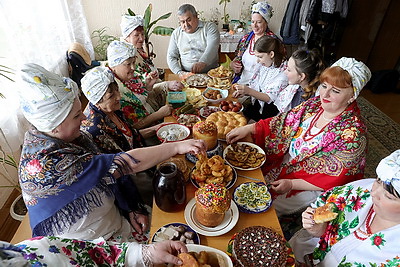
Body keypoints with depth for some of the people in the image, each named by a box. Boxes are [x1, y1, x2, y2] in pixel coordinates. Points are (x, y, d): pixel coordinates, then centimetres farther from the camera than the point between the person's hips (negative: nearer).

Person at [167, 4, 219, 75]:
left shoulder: (210, 27, 2)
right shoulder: (176, 33, 12)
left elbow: (212, 48, -15)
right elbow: (171, 57, 11)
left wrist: (203, 62, -35)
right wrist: (179, 72, -9)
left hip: (210, 72, -2)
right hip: (186, 74, 3)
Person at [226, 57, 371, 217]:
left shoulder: (353, 133, -24)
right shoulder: (315, 104, -6)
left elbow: (334, 178, -21)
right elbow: (283, 122, 0)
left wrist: (292, 184, -24)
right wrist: (248, 129, -11)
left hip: (311, 187, -6)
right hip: (282, 164, 6)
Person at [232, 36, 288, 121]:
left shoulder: (284, 70, -15)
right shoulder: (262, 65, 6)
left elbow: (270, 98, -20)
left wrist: (249, 91, -31)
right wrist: (244, 91, -8)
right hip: (257, 104, 6)